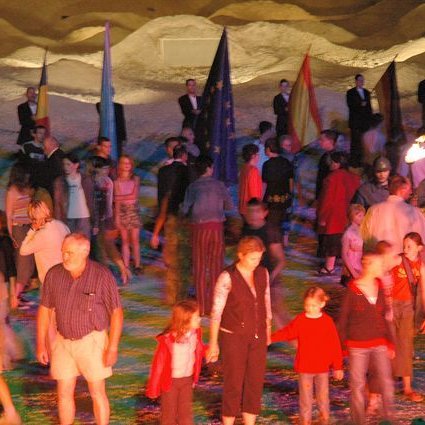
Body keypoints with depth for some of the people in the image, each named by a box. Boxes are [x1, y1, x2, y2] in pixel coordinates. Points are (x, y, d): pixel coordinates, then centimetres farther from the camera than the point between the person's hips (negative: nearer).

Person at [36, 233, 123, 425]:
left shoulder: (102, 275, -17)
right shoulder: (54, 274, -6)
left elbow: (116, 312, -11)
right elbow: (44, 310, 5)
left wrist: (113, 348, -13)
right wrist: (41, 344, 3)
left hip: (92, 340, -3)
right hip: (63, 341, 4)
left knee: (97, 393, 4)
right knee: (64, 393, 10)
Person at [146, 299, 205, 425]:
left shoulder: (195, 334, -9)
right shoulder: (167, 340, -25)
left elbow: (200, 350, 12)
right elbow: (158, 364, -16)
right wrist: (153, 388, -11)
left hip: (187, 380, 5)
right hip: (170, 381, -4)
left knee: (186, 412, 13)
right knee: (169, 413, 10)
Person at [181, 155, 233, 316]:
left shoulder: (193, 187, -4)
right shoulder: (219, 185, -1)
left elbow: (184, 209, -6)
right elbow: (229, 206, 5)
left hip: (199, 227, -1)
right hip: (216, 226, 1)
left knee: (200, 268, 8)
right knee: (215, 266, 10)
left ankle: (202, 307, 9)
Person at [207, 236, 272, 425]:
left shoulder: (262, 273, -3)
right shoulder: (226, 277, -20)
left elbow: (265, 303, 8)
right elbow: (216, 311, -15)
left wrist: (268, 332, 15)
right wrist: (213, 343, -13)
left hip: (256, 336, 5)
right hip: (233, 336, -5)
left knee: (255, 383, 9)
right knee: (234, 384, 3)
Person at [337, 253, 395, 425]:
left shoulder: (379, 288, 4)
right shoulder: (352, 290, -10)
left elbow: (383, 317, 12)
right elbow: (342, 320, -4)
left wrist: (390, 342, 10)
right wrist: (341, 346, -4)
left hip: (379, 344, 4)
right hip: (357, 346, -4)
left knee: (387, 382, 1)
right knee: (358, 384, 5)